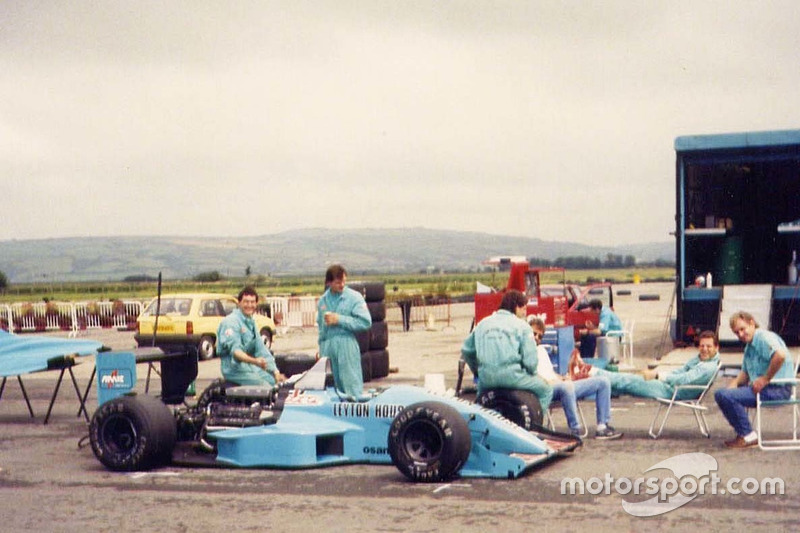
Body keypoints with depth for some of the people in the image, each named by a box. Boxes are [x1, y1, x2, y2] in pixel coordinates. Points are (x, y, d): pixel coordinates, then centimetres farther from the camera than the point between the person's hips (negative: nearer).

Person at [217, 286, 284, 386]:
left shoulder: (251, 322, 19)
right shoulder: (230, 321, -10)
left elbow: (261, 349, 20)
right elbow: (234, 349, -23)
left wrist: (275, 372, 10)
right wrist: (254, 361, -40)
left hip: (253, 368, 8)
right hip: (236, 369, -8)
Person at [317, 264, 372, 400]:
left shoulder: (354, 297, -2)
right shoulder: (323, 300, 14)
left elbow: (365, 322, -11)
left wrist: (339, 320, -12)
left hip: (346, 345, -5)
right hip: (327, 346, 5)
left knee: (352, 388, -8)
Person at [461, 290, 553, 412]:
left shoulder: (483, 323, 18)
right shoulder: (521, 325, 4)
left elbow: (466, 350, 20)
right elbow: (530, 359, -4)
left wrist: (477, 370, 32)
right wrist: (531, 373, 15)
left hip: (486, 378, 5)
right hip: (511, 376, -5)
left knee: (481, 395, 38)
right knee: (545, 390, 15)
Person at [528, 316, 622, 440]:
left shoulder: (541, 349, 32)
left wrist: (563, 378, 8)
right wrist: (547, 381, -23)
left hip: (560, 384, 9)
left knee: (603, 381, 3)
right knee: (566, 386, -44)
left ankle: (602, 427, -4)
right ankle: (575, 431, -39)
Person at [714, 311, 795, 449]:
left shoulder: (764, 337, -12)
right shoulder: (749, 346, 20)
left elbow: (780, 355, -31)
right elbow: (745, 372, 23)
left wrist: (765, 379, -24)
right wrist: (734, 384, 2)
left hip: (777, 389, -11)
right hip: (760, 387, 11)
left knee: (725, 396, -23)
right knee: (720, 394, 17)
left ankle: (748, 436, -12)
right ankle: (742, 432, 13)